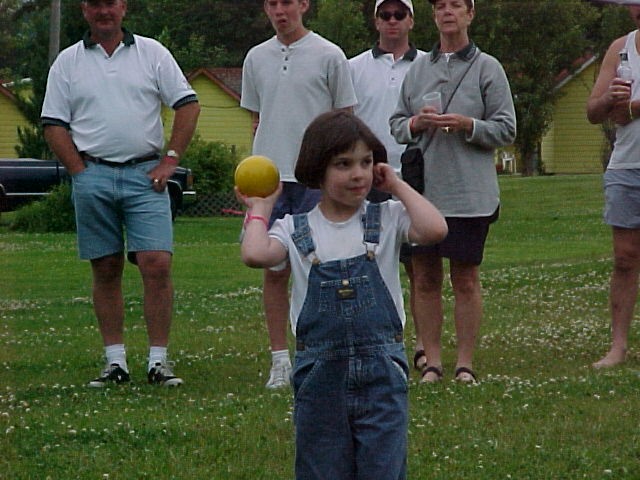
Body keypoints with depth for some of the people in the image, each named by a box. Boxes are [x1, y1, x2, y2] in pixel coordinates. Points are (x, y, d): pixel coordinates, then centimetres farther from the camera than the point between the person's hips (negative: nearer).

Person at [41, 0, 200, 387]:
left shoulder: (152, 53, 7)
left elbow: (188, 105, 5)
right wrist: (80, 171, -3)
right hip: (93, 176, 1)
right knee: (106, 271, 4)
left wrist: (170, 161, -2)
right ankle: (115, 362, 10)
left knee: (157, 264, -10)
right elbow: (54, 125, 8)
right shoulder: (68, 62, 9)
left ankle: (159, 360, -5)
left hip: (145, 174, -1)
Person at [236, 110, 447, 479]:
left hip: (382, 371, -1)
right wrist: (260, 209, 0)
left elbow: (434, 230, -18)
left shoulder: (388, 220, 2)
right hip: (319, 375, 1)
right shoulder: (296, 231, 3)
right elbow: (256, 254, -17)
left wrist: (398, 186, -6)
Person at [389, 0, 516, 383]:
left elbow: (506, 129, 0)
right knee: (425, 279, 3)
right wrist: (415, 124, -6)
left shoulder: (487, 68, 2)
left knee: (466, 279, 1)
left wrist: (467, 125, -15)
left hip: (469, 192, -3)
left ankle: (465, 363, 7)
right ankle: (433, 362, 9)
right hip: (422, 189, 3)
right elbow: (396, 124, 16)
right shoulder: (419, 69, 13)